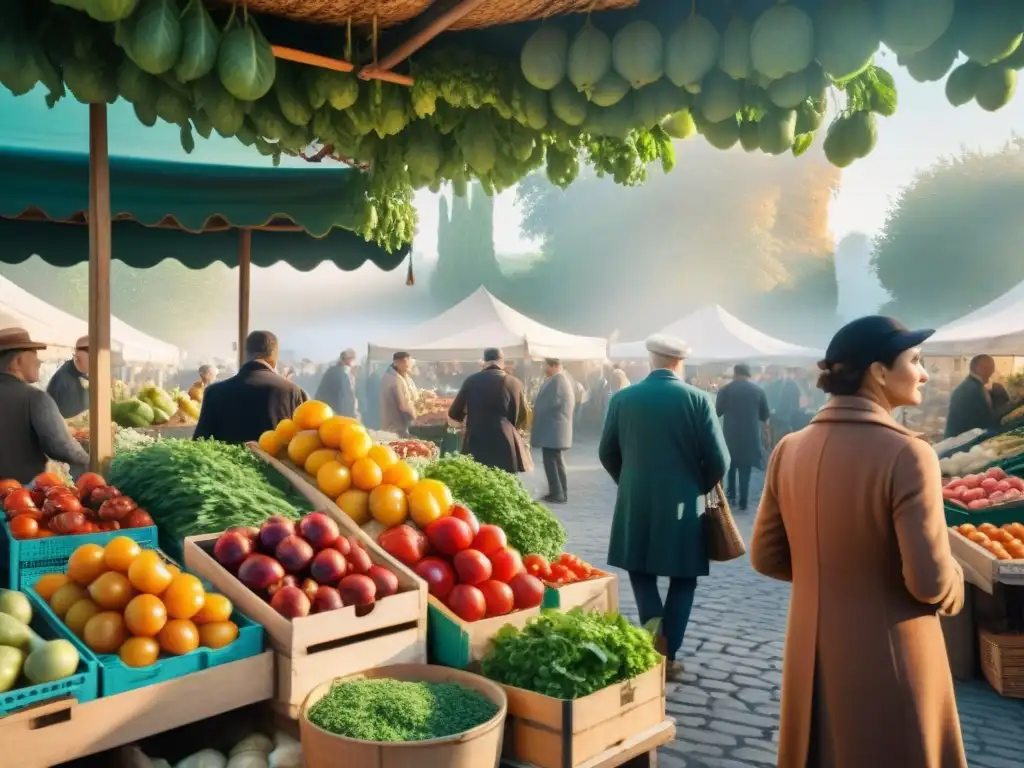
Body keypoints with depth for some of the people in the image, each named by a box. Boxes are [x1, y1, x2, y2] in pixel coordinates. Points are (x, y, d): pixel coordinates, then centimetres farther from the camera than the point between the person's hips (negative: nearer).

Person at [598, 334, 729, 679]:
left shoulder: (622, 398, -3)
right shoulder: (697, 399, -9)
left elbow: (607, 454, 6)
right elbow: (718, 460, -10)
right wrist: (700, 488, 9)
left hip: (635, 504, 2)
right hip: (682, 505, -1)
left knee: (641, 570, 21)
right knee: (682, 580, 14)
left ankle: (653, 621, -3)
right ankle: (667, 656, 15)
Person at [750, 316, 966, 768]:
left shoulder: (790, 450, -4)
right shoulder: (906, 455, -20)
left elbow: (766, 557, 2)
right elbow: (930, 582, -21)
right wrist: (953, 585, 1)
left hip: (813, 660, 5)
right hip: (890, 667, -4)